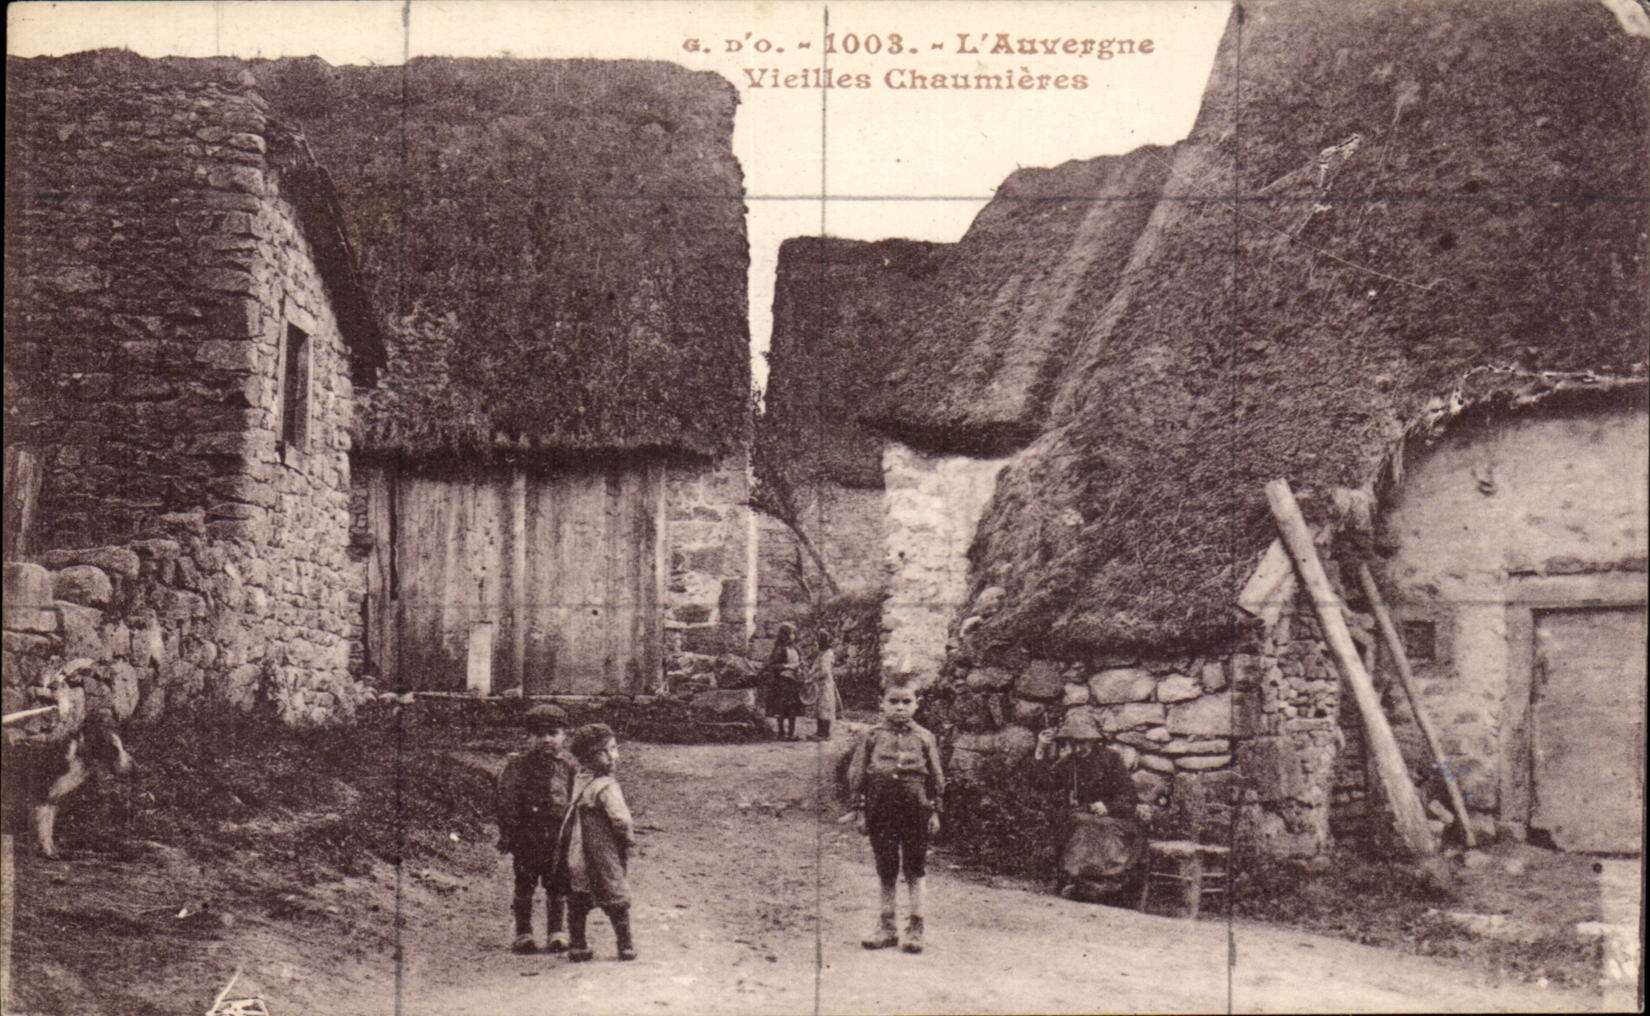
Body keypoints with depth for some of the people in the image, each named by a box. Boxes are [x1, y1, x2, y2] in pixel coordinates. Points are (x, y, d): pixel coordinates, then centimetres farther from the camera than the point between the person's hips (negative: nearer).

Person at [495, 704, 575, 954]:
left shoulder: (567, 765, 6)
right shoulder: (517, 763, -4)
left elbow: (574, 801, 12)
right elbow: (507, 801, -5)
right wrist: (507, 833, -9)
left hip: (558, 835, 2)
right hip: (527, 834, -2)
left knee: (557, 886, 8)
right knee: (524, 883, 5)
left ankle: (557, 932, 18)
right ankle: (523, 933, 14)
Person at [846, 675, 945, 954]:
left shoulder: (924, 738, 5)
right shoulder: (871, 737, 4)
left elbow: (936, 777, 9)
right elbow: (856, 774, 6)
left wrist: (934, 811, 5)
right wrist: (859, 810, 2)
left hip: (915, 808, -1)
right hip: (880, 808, 1)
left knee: (915, 870, 3)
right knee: (886, 870, 9)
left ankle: (915, 927, 11)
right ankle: (886, 925, 19)